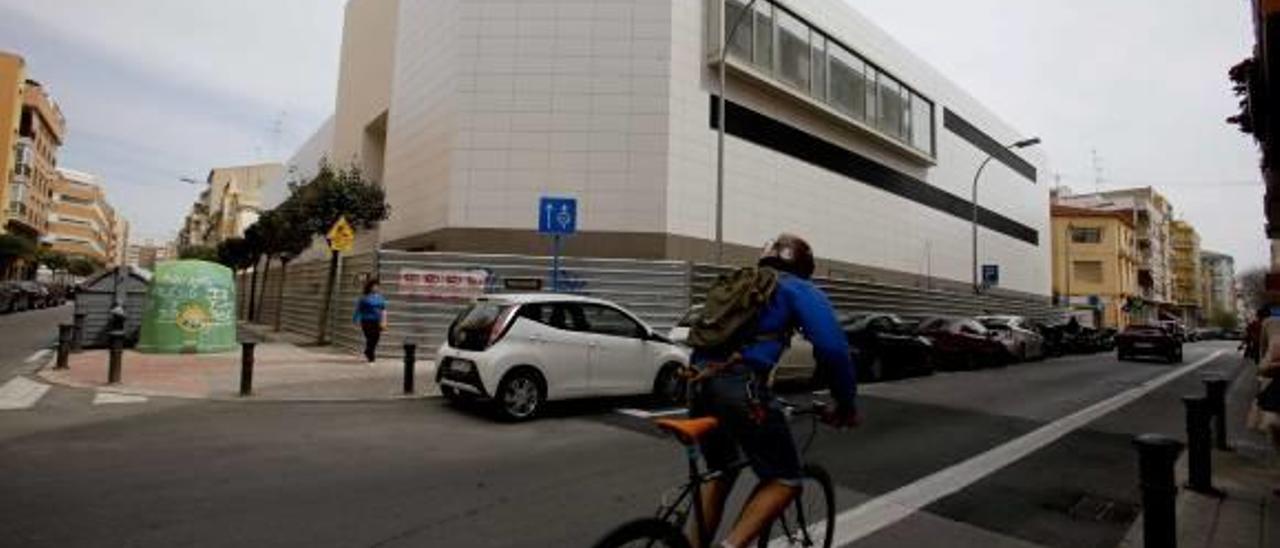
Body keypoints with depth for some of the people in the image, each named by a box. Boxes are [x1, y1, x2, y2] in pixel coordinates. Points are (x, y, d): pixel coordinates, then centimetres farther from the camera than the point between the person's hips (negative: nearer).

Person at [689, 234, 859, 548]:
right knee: (784, 481, 10)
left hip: (700, 380, 7)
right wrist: (846, 404, 12)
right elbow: (832, 348, 1)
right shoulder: (801, 290, 13)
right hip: (739, 386, -7)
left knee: (719, 473, 27)